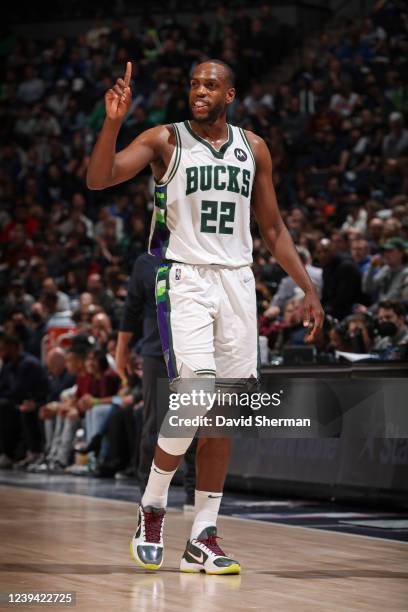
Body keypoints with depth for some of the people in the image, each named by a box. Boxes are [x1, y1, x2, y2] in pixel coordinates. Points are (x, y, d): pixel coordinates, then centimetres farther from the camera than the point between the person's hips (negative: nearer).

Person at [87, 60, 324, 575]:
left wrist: (308, 289, 12)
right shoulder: (165, 140, -1)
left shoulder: (253, 149, 11)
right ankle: (151, 508, 4)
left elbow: (272, 228, 17)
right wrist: (113, 121, -28)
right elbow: (98, 180, -14)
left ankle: (202, 541, 10)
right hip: (183, 280, -4)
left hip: (236, 281, 4)